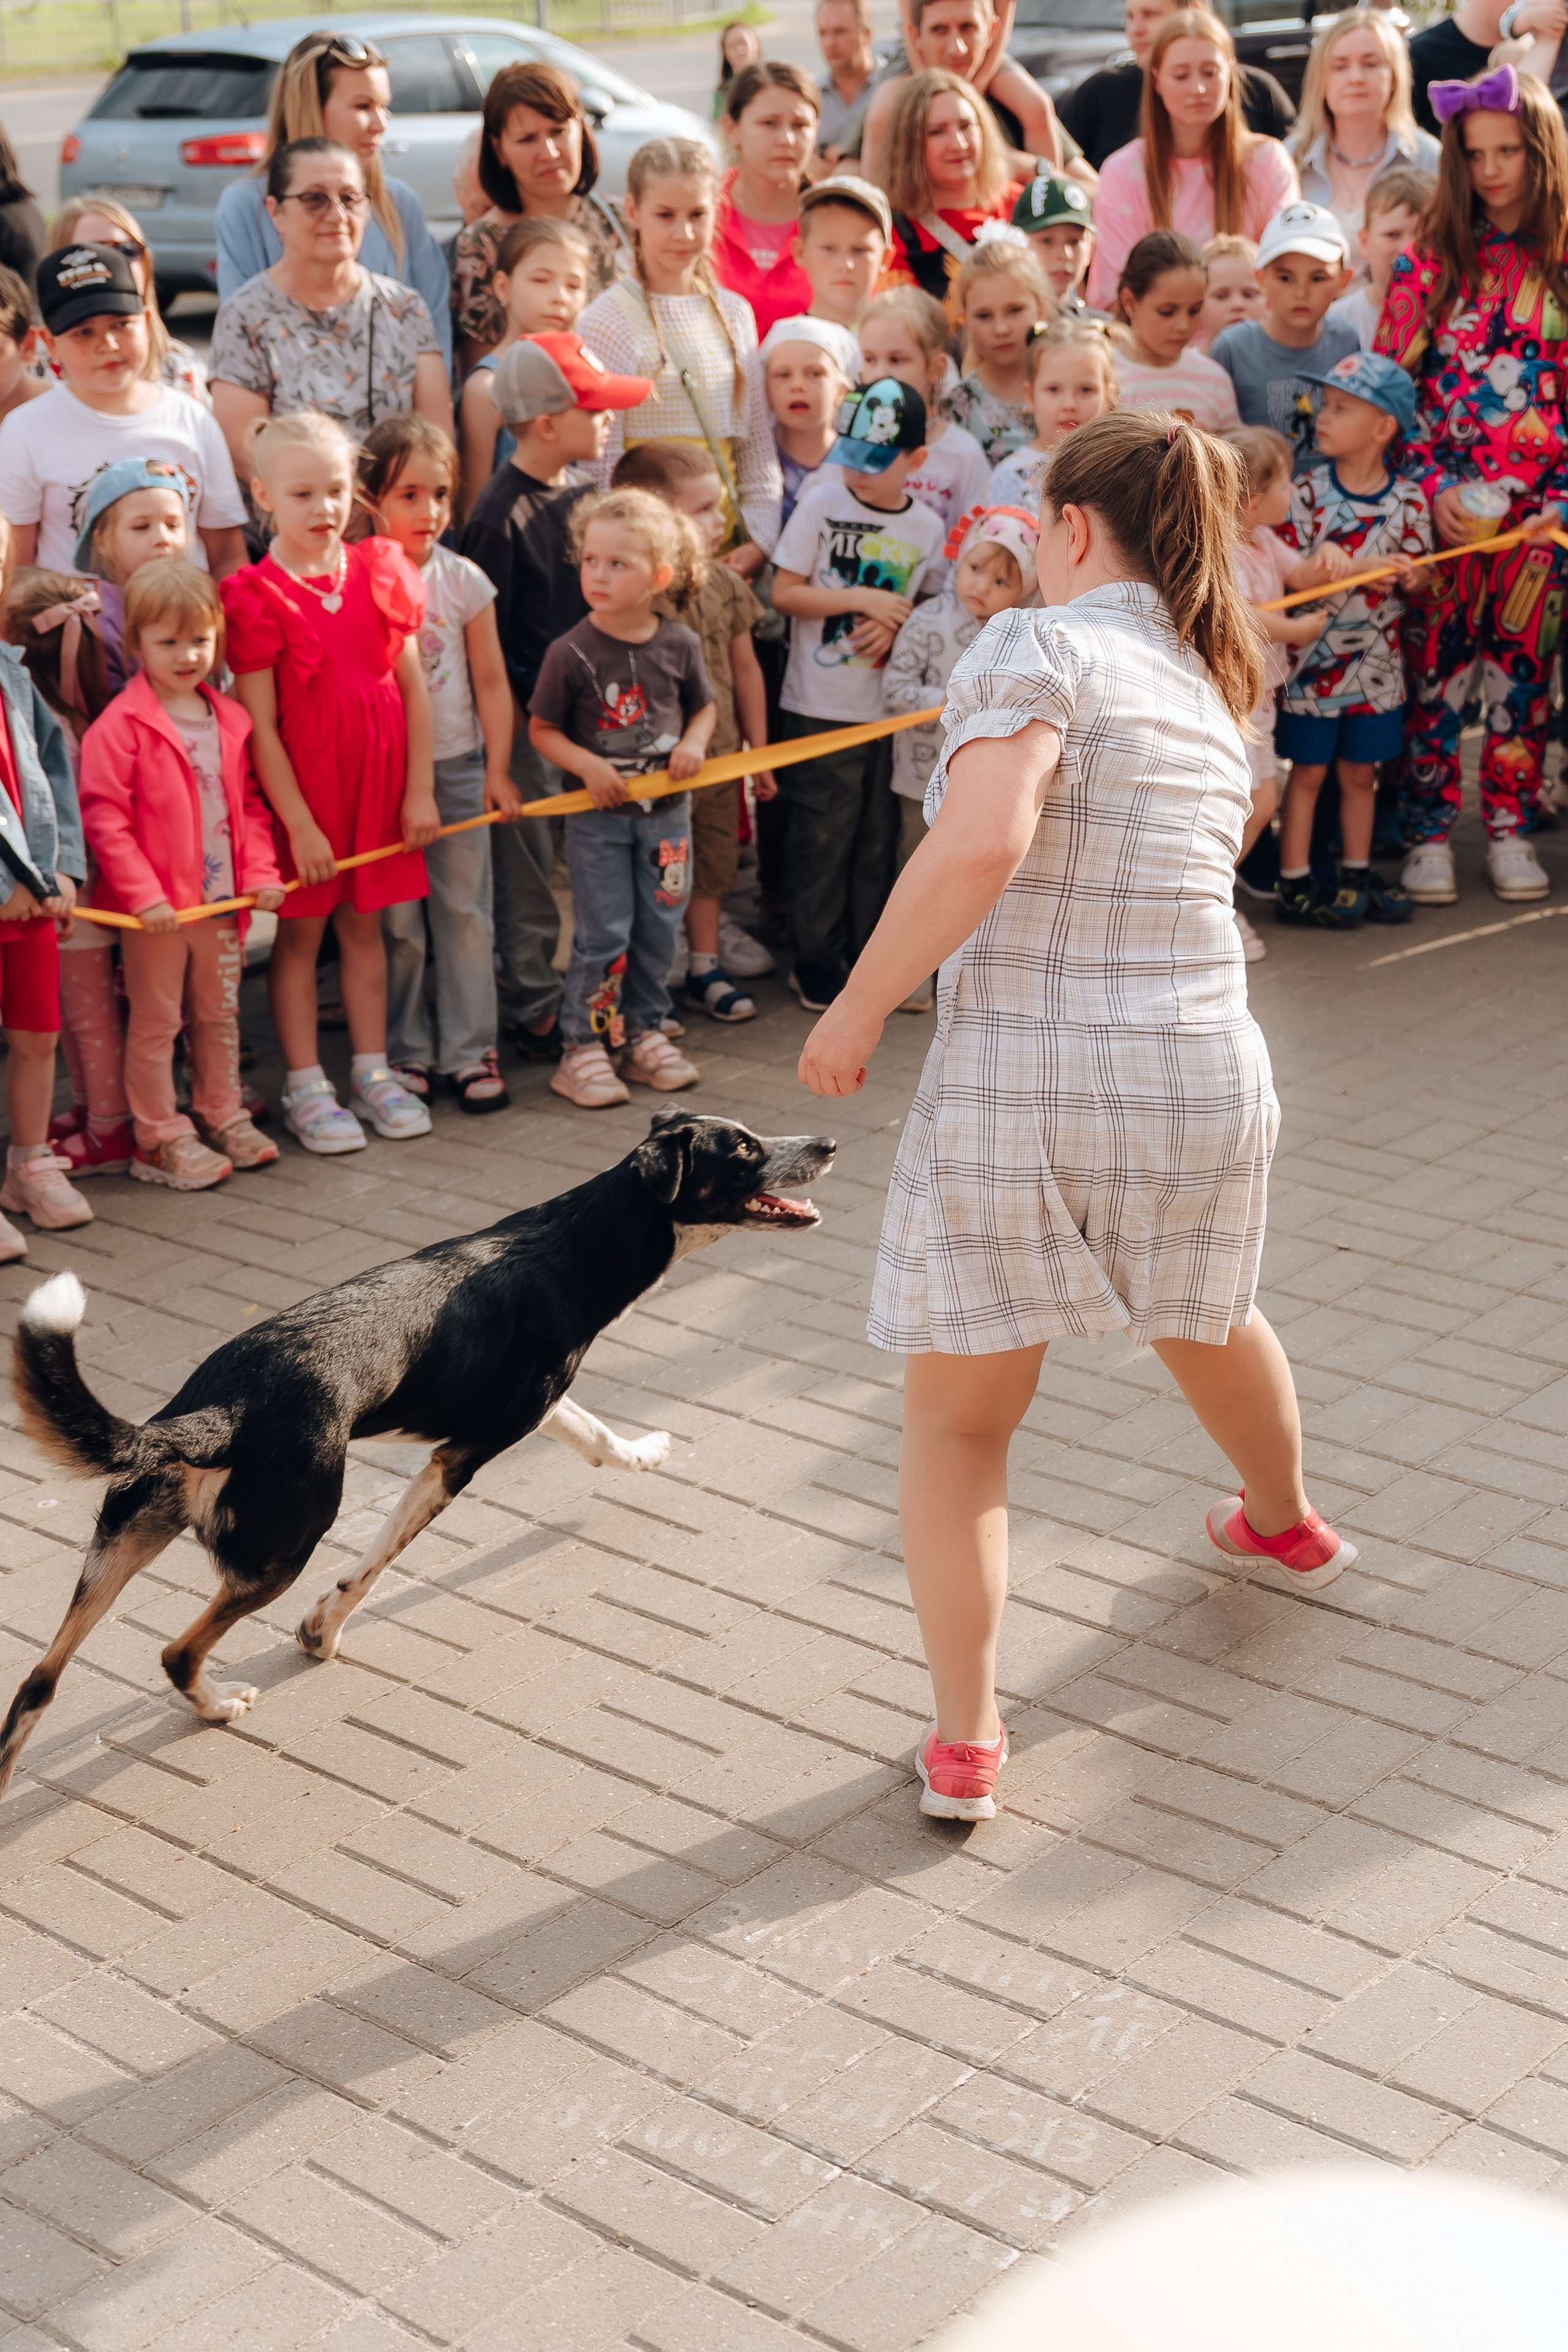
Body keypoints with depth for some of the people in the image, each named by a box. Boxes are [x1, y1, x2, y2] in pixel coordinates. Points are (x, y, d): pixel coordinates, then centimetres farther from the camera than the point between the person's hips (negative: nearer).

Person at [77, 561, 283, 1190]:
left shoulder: (230, 720, 7)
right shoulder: (120, 725, -13)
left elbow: (249, 804, 13)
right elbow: (103, 816, -17)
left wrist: (261, 871, 0)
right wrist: (143, 894, -21)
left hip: (222, 902, 6)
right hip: (156, 911, -6)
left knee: (220, 1015, 18)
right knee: (154, 1024, 4)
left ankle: (222, 1116, 32)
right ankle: (161, 1139, 12)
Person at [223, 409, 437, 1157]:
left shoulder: (380, 573, 2)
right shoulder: (257, 597, -12)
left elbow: (414, 688, 4)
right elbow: (260, 726, -13)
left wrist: (420, 789, 1)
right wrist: (299, 823, -14)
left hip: (378, 782, 4)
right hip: (300, 790, -4)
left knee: (364, 925, 14)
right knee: (300, 934, 6)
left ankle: (373, 1073, 24)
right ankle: (305, 1088, 15)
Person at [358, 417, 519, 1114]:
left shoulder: (463, 581, 1)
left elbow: (490, 681, 6)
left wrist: (497, 770, 2)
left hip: (456, 767, 2)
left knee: (465, 911, 4)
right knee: (395, 921, 3)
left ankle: (469, 1049, 12)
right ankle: (406, 1050, 14)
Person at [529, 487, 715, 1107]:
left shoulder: (678, 645, -3)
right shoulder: (572, 653, -11)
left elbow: (704, 707, 12)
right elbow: (542, 729, -4)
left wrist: (694, 744, -8)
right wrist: (589, 766, -18)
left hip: (666, 810, 3)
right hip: (599, 817, -3)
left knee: (658, 929, 11)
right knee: (603, 935, -2)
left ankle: (643, 1033, 26)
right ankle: (581, 1048, 8)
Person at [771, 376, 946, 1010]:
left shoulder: (926, 528, 3)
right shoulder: (822, 505, -5)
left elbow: (933, 607, 14)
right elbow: (784, 594, -7)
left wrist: (897, 627, -7)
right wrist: (863, 600, -15)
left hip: (892, 708, 3)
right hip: (819, 707, -3)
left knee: (878, 836, 9)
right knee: (821, 837, 0)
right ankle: (817, 963, 11)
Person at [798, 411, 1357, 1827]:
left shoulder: (1039, 647, -9)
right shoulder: (1214, 687, 13)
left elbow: (983, 842, -25)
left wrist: (860, 1008, -16)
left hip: (1016, 1091, -6)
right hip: (1206, 1082, 6)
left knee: (958, 1417, 10)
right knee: (1207, 1321, 35)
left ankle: (964, 1746, 8)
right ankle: (1285, 1526, 61)